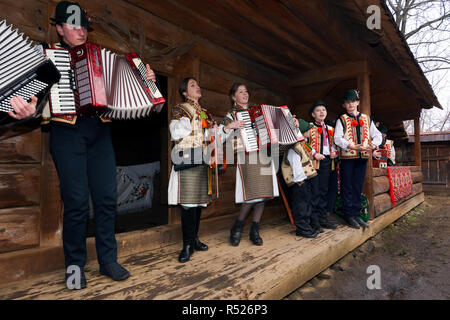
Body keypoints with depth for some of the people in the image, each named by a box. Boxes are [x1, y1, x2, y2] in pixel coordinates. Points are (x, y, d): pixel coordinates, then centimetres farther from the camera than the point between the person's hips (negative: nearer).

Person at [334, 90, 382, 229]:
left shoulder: (366, 118, 14)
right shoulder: (342, 120, 1)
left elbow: (377, 135, 13)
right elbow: (337, 138, -9)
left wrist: (373, 145, -8)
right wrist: (353, 146, -21)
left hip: (362, 157, 4)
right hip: (347, 157, -4)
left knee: (358, 187, 9)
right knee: (348, 187, 0)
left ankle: (356, 214, 18)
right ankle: (349, 215, 9)